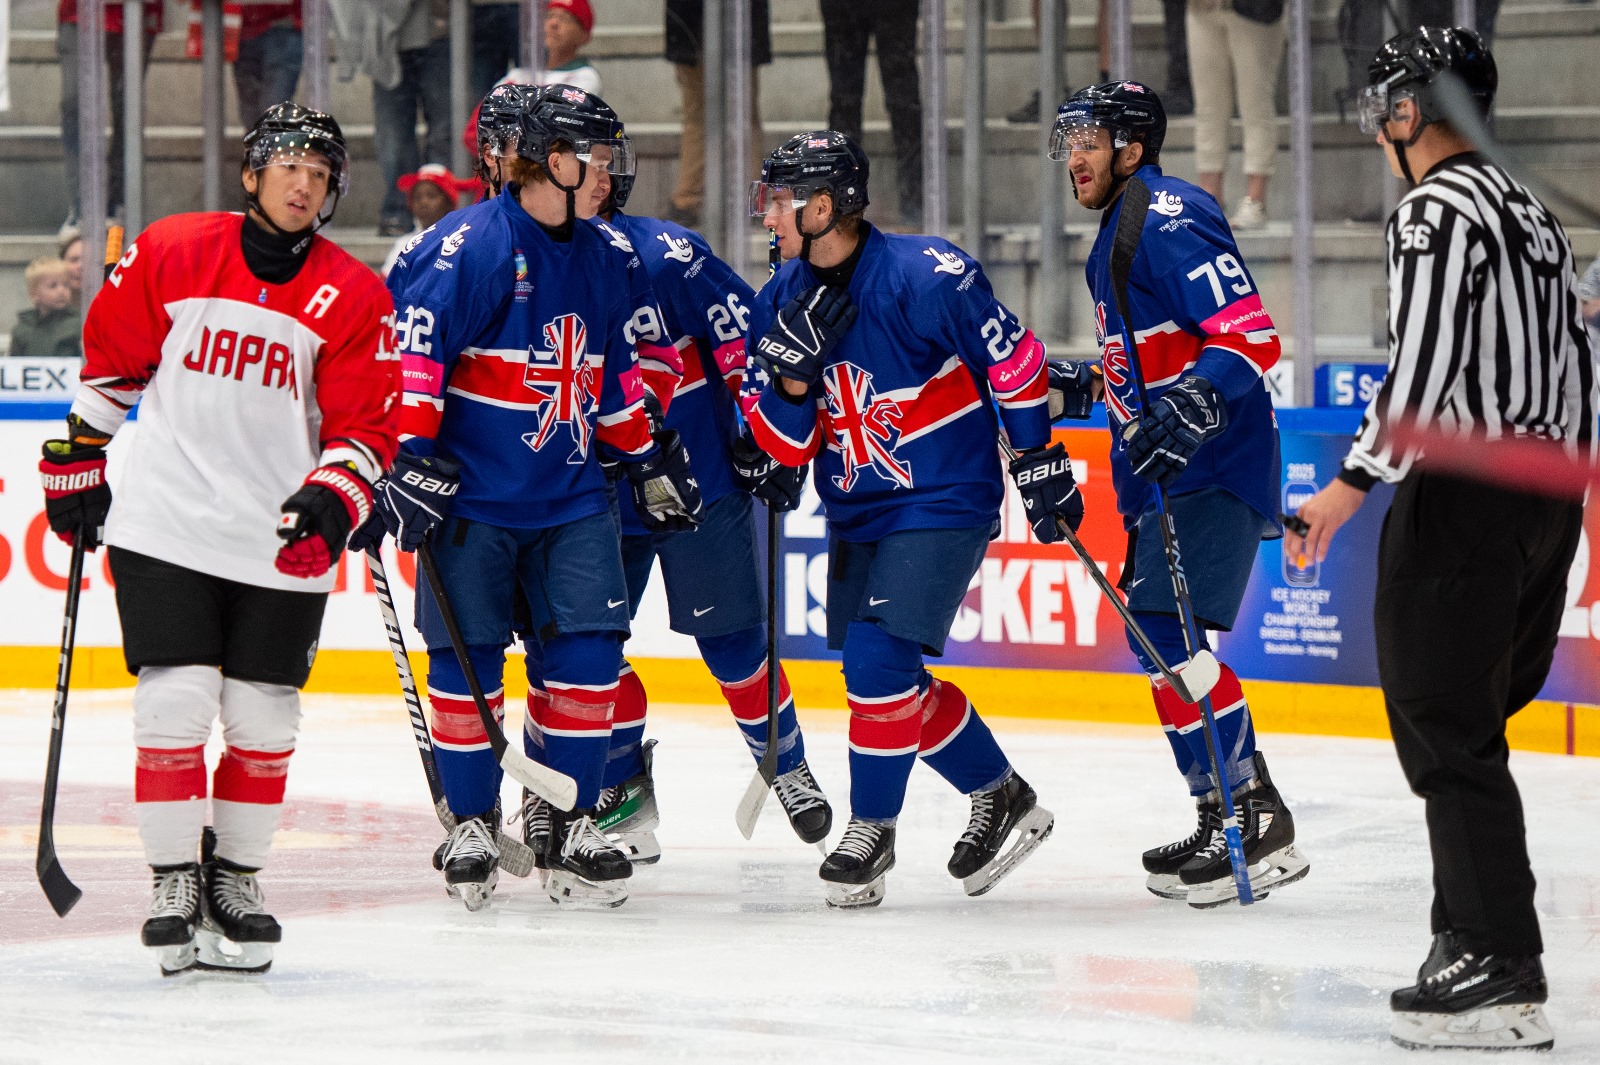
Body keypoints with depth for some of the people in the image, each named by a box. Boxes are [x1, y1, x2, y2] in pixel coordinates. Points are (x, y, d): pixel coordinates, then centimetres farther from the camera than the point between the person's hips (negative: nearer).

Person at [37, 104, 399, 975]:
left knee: (263, 722, 4)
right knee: (175, 704, -8)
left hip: (281, 544, 1)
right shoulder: (169, 254, -1)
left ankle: (235, 877, 23)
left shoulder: (354, 298, -1)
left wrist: (332, 499, -18)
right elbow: (109, 356, 12)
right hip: (165, 526, -1)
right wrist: (77, 460, 15)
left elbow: (367, 426, -1)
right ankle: (174, 880, 5)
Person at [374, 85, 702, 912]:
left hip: (570, 495, 6)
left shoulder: (600, 261, 10)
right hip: (471, 494, -6)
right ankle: (472, 825, 11)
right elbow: (410, 348, -16)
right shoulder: (467, 246, -13)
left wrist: (649, 459, 24)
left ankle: (571, 826, 6)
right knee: (467, 657, -2)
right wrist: (411, 461, -19)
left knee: (590, 647, -3)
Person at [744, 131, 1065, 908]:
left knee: (878, 659, -17)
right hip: (857, 513, 8)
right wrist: (791, 368, -19)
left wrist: (1040, 464, -6)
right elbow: (786, 443, 0)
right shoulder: (783, 301, 0)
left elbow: (1012, 358, -11)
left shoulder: (925, 277, -20)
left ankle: (871, 829, -1)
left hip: (944, 501, -7)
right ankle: (1001, 798, 26)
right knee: (893, 684, 8)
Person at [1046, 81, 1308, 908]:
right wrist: (1078, 387, 19)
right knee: (1164, 643, 12)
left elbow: (1249, 337, -23)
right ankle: (1243, 820, 19)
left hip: (1212, 469, -11)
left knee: (1167, 631, -18)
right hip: (1161, 472, 11)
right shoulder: (1119, 231, 18)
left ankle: (1251, 821, -16)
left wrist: (1189, 411, -35)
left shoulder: (1171, 221, -15)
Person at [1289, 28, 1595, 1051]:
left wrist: (1352, 485, -16)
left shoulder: (1437, 212, -12)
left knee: (1446, 730, -8)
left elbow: (1424, 370, -20)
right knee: (1472, 727, 16)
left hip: (1464, 496, -9)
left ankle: (1502, 976, -12)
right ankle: (1474, 942, 19)